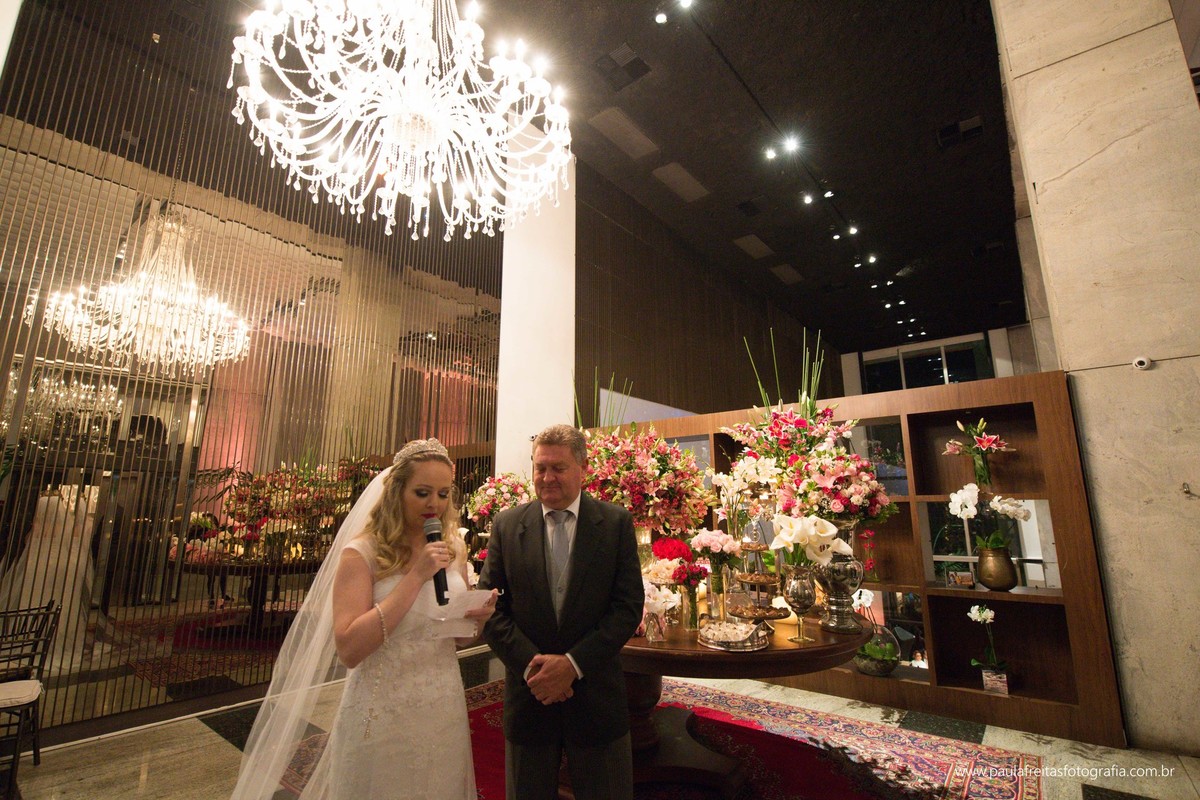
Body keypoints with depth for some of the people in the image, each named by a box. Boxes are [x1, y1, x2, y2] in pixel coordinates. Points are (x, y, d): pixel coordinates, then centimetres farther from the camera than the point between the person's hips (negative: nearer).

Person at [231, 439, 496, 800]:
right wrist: (415, 577, -26)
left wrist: (477, 618, -11)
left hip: (445, 714, 5)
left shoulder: (453, 548, 0)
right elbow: (348, 649, -22)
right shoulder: (362, 553, -14)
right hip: (382, 719, -4)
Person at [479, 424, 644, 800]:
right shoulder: (507, 525, -2)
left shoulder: (616, 523, -7)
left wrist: (574, 663, -16)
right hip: (528, 693, 2)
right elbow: (492, 607, -3)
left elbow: (628, 607, -9)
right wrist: (532, 665, -14)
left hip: (596, 694, -1)